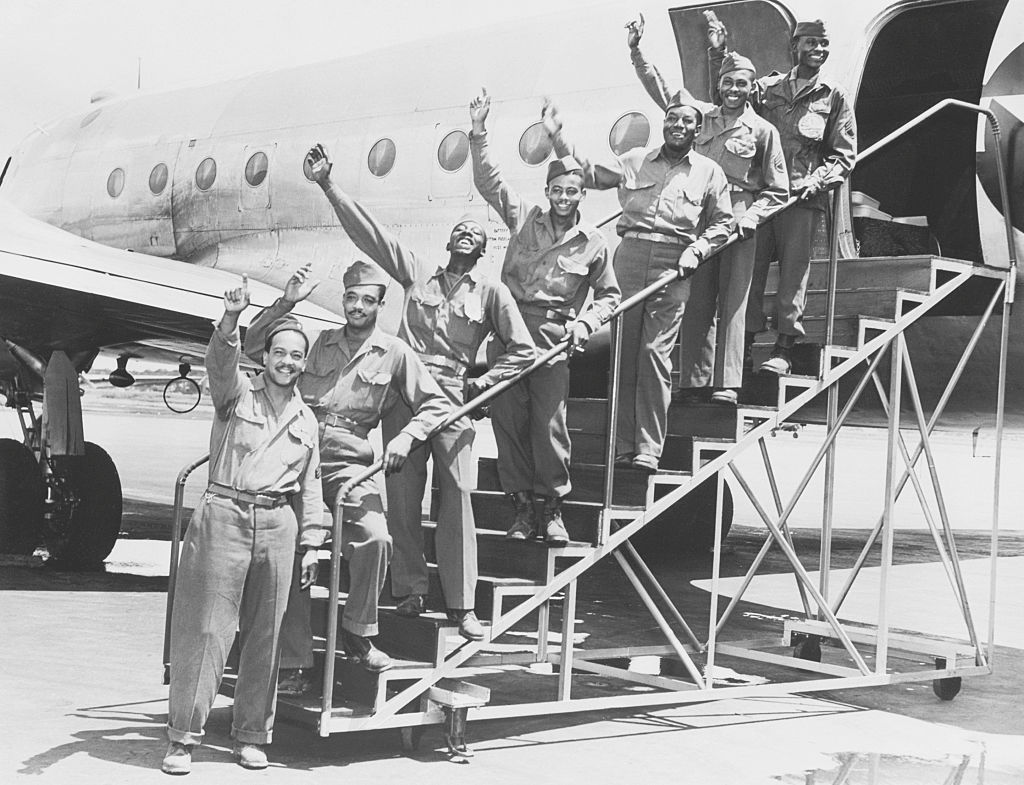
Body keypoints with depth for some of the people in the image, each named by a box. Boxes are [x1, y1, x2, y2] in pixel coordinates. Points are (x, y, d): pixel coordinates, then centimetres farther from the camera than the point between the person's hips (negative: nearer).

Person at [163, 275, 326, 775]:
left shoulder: (307, 421, 16)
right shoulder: (236, 394, 3)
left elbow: (309, 487, 19)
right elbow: (220, 362, -19)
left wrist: (312, 544, 13)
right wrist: (231, 320, -38)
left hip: (277, 525, 4)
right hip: (224, 514, -4)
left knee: (265, 632, 7)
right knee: (205, 627, -5)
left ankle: (251, 736, 17)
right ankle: (183, 737, 1)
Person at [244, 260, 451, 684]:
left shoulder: (394, 353, 10)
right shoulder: (317, 341, 14)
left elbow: (436, 404, 12)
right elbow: (253, 345, 11)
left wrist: (404, 439, -5)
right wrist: (286, 302, 0)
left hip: (348, 462, -1)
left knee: (375, 538, -24)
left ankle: (357, 632, -5)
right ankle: (294, 660, -2)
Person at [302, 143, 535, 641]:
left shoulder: (491, 292, 8)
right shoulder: (417, 272, 12)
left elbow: (522, 350, 9)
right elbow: (368, 232, 8)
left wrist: (481, 384, 0)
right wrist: (328, 185, 2)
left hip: (453, 395, -2)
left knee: (457, 496, -6)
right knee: (402, 493, 1)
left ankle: (461, 604, -3)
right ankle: (410, 590, 12)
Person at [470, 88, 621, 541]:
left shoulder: (594, 243, 6)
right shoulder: (525, 217, 8)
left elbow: (610, 295, 15)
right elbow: (487, 181, 4)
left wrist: (585, 322, -2)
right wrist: (479, 133, -6)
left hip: (554, 335, -1)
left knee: (549, 423, -3)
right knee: (507, 416, 0)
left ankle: (553, 507, 9)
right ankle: (522, 504, 8)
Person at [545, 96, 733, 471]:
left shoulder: (709, 172, 13)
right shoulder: (635, 160, 17)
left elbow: (721, 222, 13)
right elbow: (592, 174, 16)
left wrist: (696, 250, -4)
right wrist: (558, 137, 9)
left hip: (674, 262, -2)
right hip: (630, 253, 2)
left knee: (655, 351, -10)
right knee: (623, 351, -3)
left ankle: (648, 449, -9)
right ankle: (622, 445, 0)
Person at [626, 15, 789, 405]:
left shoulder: (763, 130, 4)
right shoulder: (701, 114, 12)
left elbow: (777, 191, 5)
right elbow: (659, 87, 17)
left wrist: (748, 217, -10)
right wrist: (636, 50, 6)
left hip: (739, 223, -3)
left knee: (732, 302, -7)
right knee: (696, 302, 0)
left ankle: (726, 384, -11)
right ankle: (695, 381, 2)